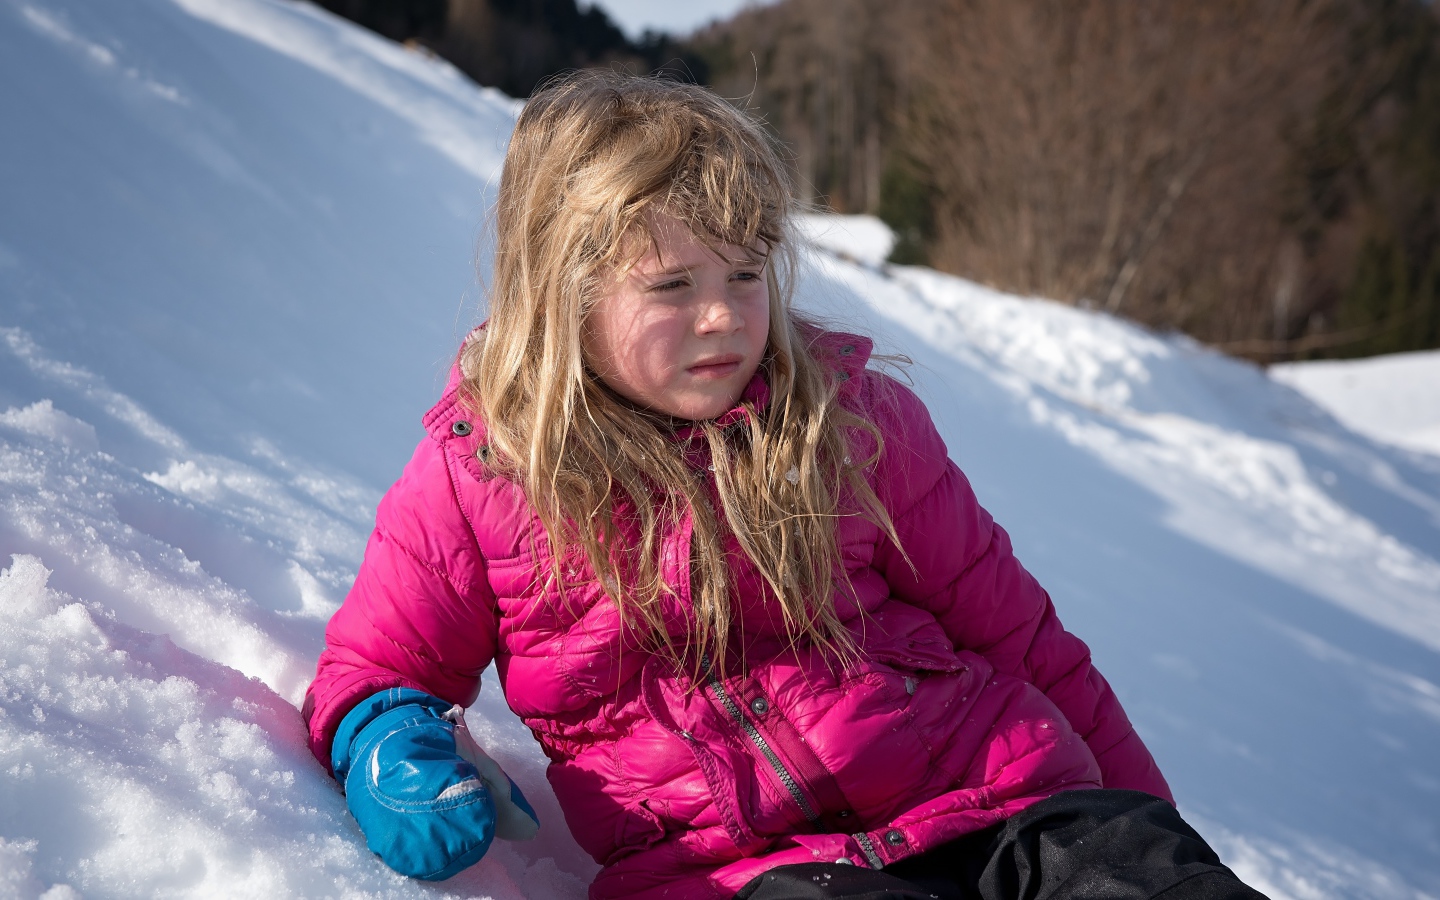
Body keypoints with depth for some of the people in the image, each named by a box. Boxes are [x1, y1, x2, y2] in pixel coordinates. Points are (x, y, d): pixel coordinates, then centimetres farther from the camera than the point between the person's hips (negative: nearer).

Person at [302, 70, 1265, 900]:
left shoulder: (852, 418, 9)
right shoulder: (474, 477, 5)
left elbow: (1004, 622, 17)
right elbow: (371, 666, 16)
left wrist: (1137, 814, 19)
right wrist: (388, 739, -9)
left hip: (989, 799, 3)